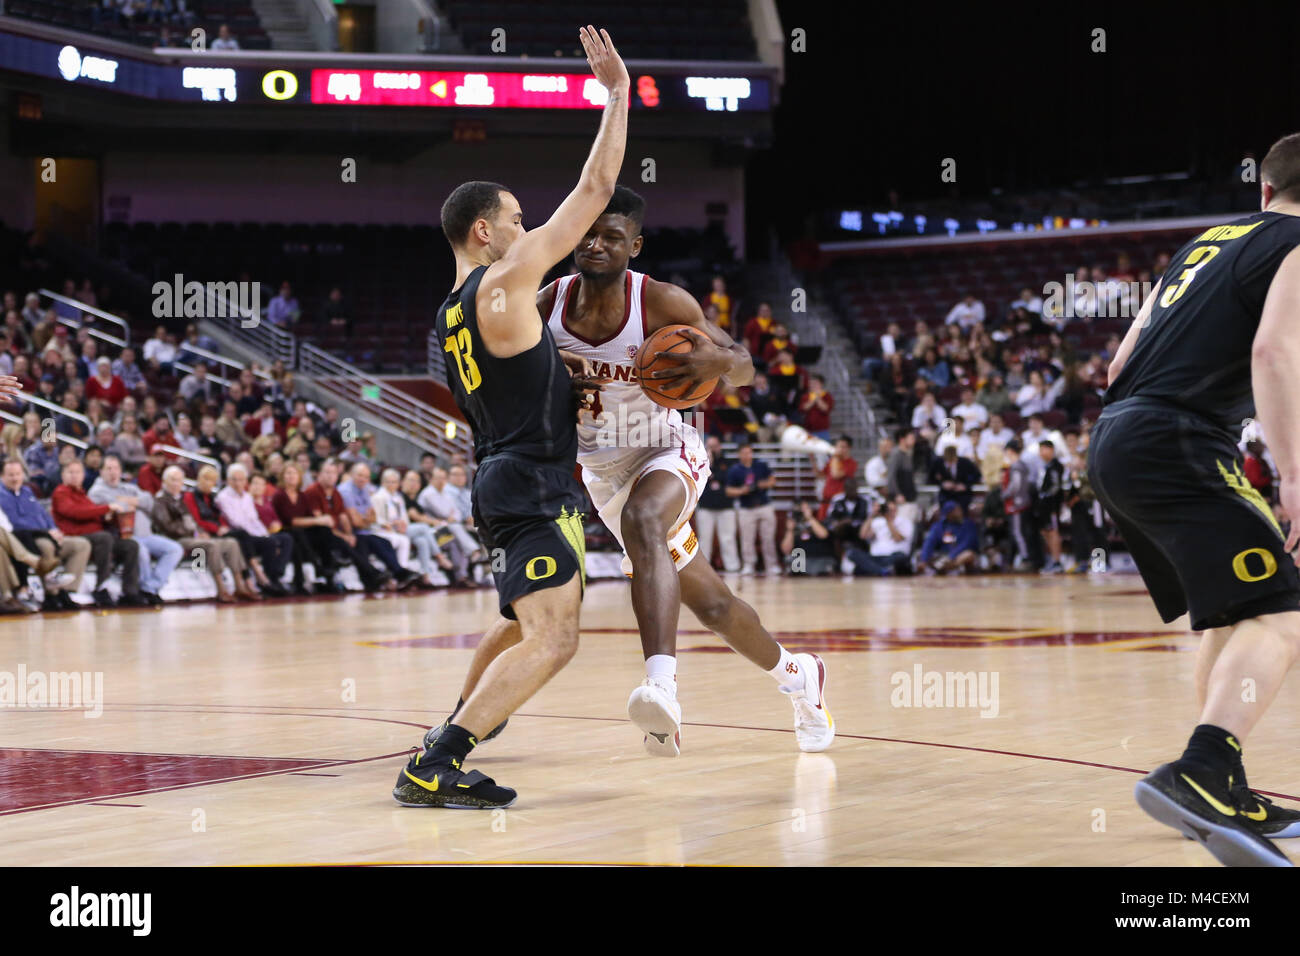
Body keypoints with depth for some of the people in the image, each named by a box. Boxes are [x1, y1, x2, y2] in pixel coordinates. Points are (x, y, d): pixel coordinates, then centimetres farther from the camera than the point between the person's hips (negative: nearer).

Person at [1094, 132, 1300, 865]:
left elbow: (1124, 361, 24)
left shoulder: (1208, 242, 25)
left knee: (1233, 616, 21)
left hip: (1115, 439, 9)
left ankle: (1223, 794, 23)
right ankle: (1198, 776, -37)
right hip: (1177, 444, -9)